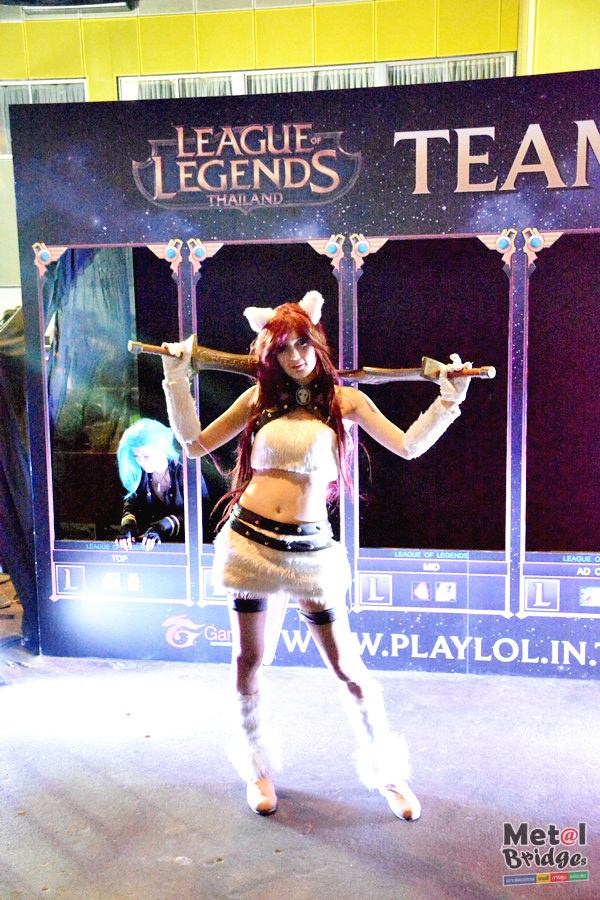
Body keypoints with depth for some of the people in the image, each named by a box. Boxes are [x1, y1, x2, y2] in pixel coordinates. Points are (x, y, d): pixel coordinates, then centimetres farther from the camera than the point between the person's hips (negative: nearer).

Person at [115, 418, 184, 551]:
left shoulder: (184, 471, -10)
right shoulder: (139, 474, 5)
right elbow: (131, 505, 1)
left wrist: (162, 526, -28)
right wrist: (127, 526, -22)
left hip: (182, 543, -5)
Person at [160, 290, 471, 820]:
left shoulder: (343, 399, 2)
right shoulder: (260, 398, 6)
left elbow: (408, 445, -3)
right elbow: (196, 444, 9)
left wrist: (449, 397, -8)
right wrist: (177, 379, 7)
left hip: (310, 546, -2)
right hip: (251, 537, 2)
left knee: (348, 666, 3)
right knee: (248, 660, 11)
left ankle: (387, 772, 24)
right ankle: (258, 768, 34)